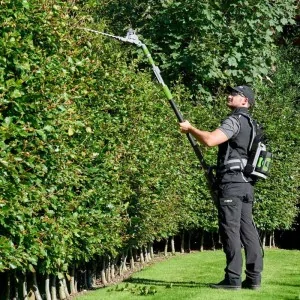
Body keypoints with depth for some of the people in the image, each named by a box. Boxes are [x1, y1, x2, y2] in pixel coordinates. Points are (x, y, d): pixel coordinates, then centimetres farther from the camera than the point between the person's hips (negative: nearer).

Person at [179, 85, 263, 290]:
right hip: (246, 184, 9)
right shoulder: (250, 124, 22)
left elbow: (210, 140, -22)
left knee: (231, 230, -8)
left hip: (232, 183, -9)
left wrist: (190, 128, -6)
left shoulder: (235, 120, -9)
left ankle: (233, 279, -9)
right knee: (247, 229, 6)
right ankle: (254, 278, 6)